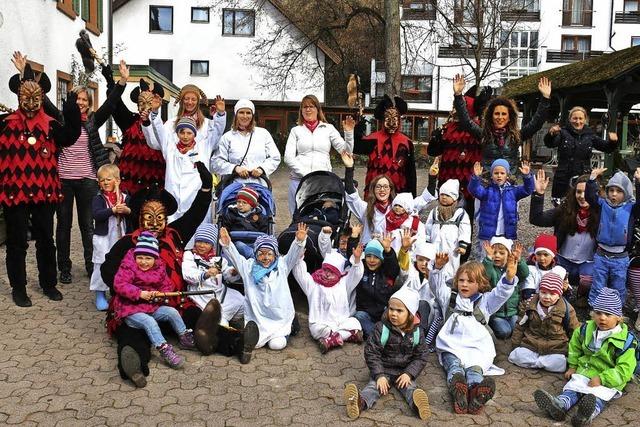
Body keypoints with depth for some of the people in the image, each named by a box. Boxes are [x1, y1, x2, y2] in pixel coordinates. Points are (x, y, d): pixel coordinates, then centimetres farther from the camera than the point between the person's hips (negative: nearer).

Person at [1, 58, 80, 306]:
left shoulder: (51, 125, 3)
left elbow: (72, 135, -15)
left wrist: (71, 105, -23)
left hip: (44, 193, 2)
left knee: (46, 240, 14)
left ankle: (49, 283, 29)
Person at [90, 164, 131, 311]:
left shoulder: (125, 197, 5)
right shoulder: (98, 198, -3)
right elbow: (96, 214, -19)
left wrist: (127, 210, -19)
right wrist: (113, 210, -29)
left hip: (121, 237, 3)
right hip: (103, 238, -2)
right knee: (102, 265, 1)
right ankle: (100, 295, 12)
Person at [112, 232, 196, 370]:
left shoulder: (159, 268, 5)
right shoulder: (128, 267, -10)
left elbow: (167, 285, 11)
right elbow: (119, 285, -22)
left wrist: (160, 294, -14)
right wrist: (140, 293, -29)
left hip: (152, 307, 6)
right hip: (130, 309, -6)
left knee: (172, 312, -12)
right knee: (149, 322, -31)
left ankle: (185, 338, 5)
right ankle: (165, 351, -33)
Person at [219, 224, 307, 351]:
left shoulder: (282, 265, 6)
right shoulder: (248, 267, 6)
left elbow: (293, 254, -7)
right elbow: (235, 256, -5)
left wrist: (299, 241, -27)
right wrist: (227, 244, -24)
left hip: (280, 317, -1)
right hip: (256, 317, 1)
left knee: (277, 344, -15)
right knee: (254, 343, -15)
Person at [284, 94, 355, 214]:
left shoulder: (328, 128, 10)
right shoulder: (296, 130, 11)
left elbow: (346, 151, 6)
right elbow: (288, 157, 1)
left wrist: (349, 133, -11)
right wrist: (305, 175, -10)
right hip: (299, 180, 0)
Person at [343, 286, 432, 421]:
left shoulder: (416, 333, -5)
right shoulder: (382, 329, -11)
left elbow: (421, 357, 0)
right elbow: (371, 353, -11)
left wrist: (409, 373, -15)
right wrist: (379, 375, -19)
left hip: (405, 371, 2)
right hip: (383, 369, -2)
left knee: (410, 387, -25)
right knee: (374, 385, -26)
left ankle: (417, 403, -54)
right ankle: (360, 402, -54)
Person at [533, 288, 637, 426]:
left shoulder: (625, 340, -12)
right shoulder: (586, 329, 3)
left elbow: (624, 370, -16)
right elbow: (575, 345, 24)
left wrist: (601, 379, -23)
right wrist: (573, 366, 19)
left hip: (609, 378, -5)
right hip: (585, 371, 5)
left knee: (599, 394, -33)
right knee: (572, 387, -21)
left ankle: (591, 411, -62)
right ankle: (560, 405, -47)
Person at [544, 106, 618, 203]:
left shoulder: (590, 135, 9)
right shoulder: (563, 132, 0)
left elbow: (607, 147, 12)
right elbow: (550, 144, -17)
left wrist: (613, 142, -11)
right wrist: (551, 134, -39)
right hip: (563, 179, -2)